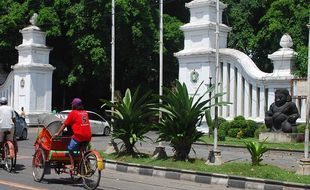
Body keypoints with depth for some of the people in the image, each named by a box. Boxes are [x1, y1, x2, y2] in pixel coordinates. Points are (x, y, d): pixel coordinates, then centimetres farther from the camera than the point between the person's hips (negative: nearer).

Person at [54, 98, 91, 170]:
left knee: (70, 149, 9)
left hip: (78, 135, -6)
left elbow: (65, 124, 5)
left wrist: (58, 133, 12)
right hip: (88, 136, 6)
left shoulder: (73, 113, 1)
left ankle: (72, 165, 5)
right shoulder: (85, 113, 16)